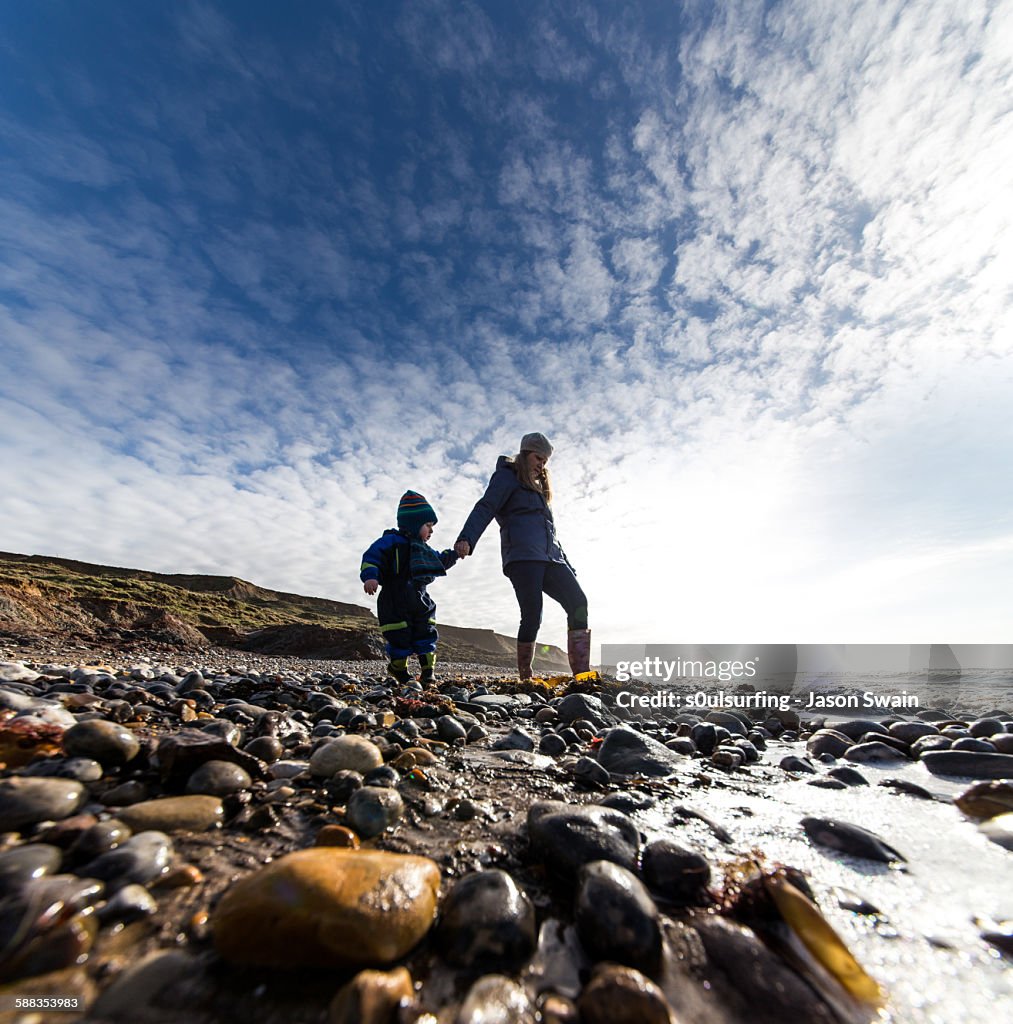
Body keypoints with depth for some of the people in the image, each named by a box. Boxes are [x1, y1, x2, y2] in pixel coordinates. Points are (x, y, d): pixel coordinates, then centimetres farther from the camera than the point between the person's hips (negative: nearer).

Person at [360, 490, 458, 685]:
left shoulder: (424, 549, 16)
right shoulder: (391, 541, -9)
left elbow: (439, 562, 29)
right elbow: (371, 556, -16)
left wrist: (452, 555, 15)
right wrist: (370, 576, -31)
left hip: (419, 602, 7)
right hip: (395, 603, -7)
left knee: (426, 634, 4)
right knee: (399, 638, 0)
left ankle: (428, 672, 13)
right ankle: (399, 671, 23)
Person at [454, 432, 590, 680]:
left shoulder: (538, 488, 32)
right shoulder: (507, 477, 9)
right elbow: (485, 508, -8)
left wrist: (567, 565, 28)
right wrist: (466, 538, -27)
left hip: (549, 557, 7)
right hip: (523, 555, -7)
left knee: (578, 601, -8)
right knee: (532, 614, -16)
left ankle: (582, 675, -10)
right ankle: (525, 678, -4)